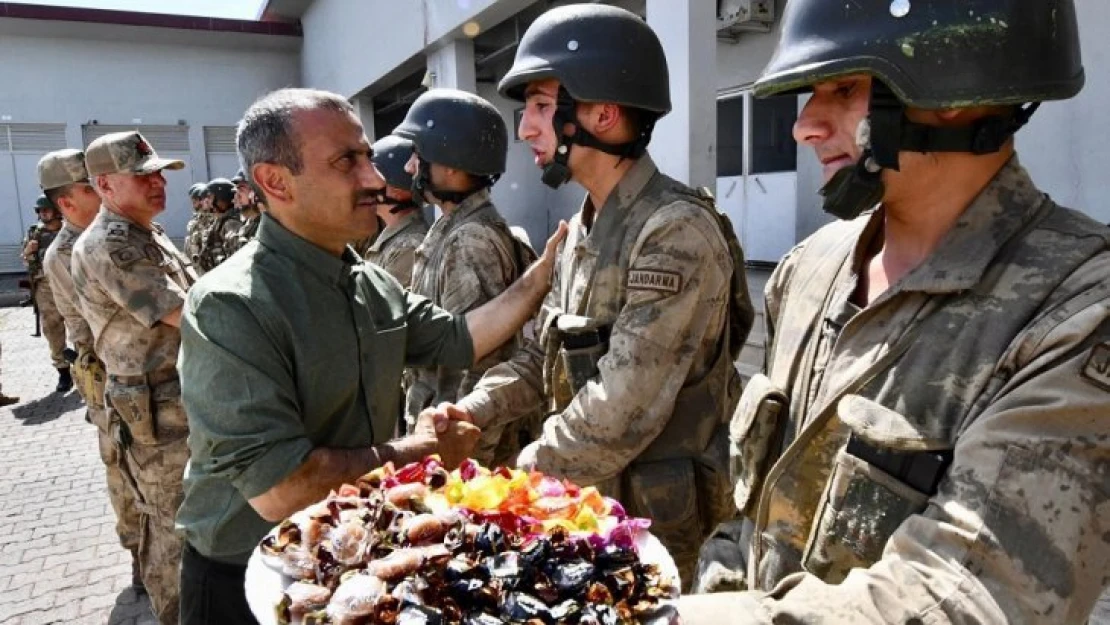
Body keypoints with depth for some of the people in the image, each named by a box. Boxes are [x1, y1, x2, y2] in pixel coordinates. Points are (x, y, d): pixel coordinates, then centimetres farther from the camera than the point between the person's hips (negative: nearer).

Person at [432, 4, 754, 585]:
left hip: (658, 521, -8)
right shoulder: (586, 226, 5)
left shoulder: (677, 232, -24)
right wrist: (476, 408, -6)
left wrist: (523, 475, -15)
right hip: (590, 503, 8)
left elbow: (621, 414, -28)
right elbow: (547, 352, 10)